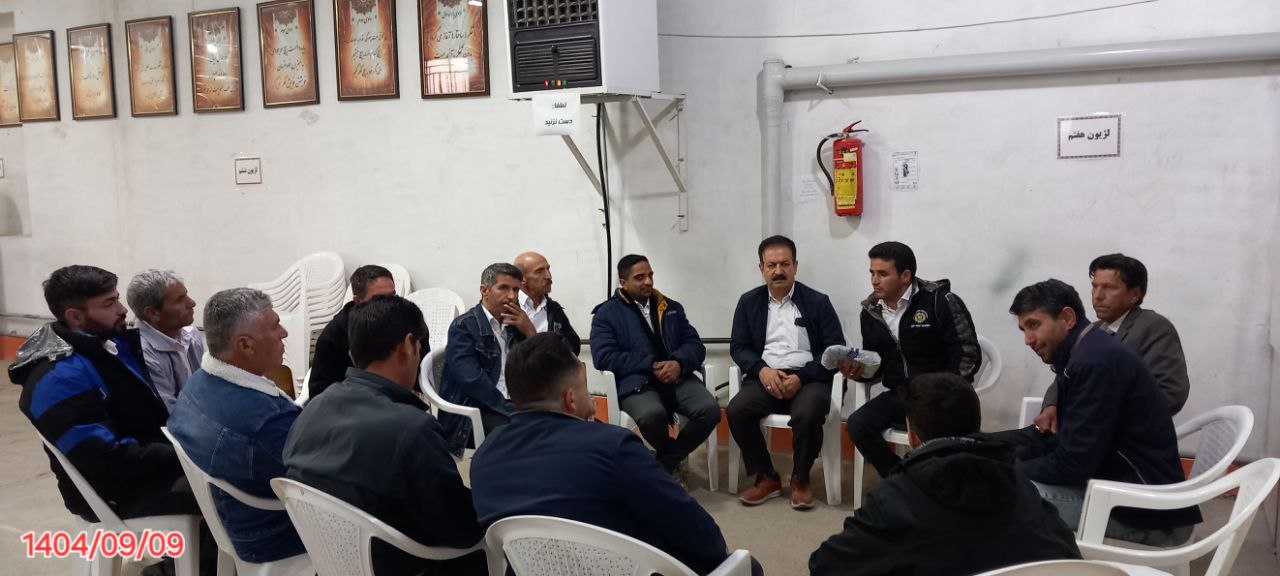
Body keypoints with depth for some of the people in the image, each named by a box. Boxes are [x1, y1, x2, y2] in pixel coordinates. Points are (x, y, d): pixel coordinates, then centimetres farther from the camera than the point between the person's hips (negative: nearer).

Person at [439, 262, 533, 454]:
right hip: (474, 412, -6)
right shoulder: (464, 326, -3)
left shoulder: (516, 324, 16)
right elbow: (472, 380, -16)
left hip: (513, 405, 6)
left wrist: (530, 332, 0)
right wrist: (512, 410, -18)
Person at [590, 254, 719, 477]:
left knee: (710, 410, -25)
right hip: (637, 381, -4)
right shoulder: (607, 313, 6)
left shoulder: (672, 308, 20)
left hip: (678, 376, 4)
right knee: (652, 415, -37)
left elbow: (695, 344, 12)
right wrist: (651, 365, -13)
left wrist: (678, 363, -12)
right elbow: (604, 357, -7)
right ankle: (674, 457, -1)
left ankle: (665, 463, -3)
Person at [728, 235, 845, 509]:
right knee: (736, 410, -27)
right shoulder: (749, 302, 11)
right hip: (765, 378, 2)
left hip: (807, 379, -2)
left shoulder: (818, 302, 5)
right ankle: (766, 478, -8)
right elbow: (738, 346, 7)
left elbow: (836, 350, 0)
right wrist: (761, 370, -14)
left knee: (808, 414, -34)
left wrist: (801, 377, -14)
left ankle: (800, 479, -7)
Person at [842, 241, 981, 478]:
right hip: (899, 396, 5)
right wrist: (859, 371, -8)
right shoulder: (870, 312, 7)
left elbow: (968, 356, -13)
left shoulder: (940, 301, -11)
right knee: (858, 424, -19)